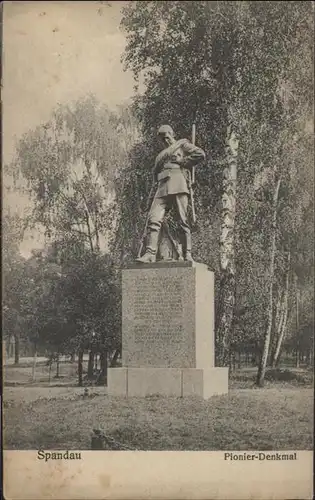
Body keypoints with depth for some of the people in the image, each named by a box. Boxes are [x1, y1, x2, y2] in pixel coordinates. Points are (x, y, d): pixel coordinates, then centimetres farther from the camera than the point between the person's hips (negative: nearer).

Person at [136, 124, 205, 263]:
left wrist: (182, 161, -3)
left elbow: (200, 154, 0)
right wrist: (157, 179, 12)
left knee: (183, 221, -9)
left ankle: (187, 254, -7)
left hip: (178, 185, -5)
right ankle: (150, 254, -19)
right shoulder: (161, 155, 34)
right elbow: (155, 173, 33)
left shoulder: (182, 145, 16)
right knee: (153, 219, -12)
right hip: (162, 188, 5)